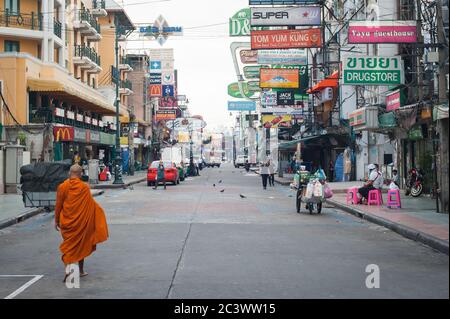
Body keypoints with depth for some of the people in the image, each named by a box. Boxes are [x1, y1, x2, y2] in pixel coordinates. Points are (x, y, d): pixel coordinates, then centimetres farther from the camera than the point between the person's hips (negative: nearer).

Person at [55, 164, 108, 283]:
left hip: (66, 222, 1)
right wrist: (101, 213, 12)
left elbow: (58, 205, -2)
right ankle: (81, 271, 23)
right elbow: (91, 205, -4)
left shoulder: (62, 187, -6)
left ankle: (67, 268, -8)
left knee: (68, 246, 11)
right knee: (81, 245, 15)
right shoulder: (85, 187, -9)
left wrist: (56, 220, 8)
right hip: (81, 223, 0)